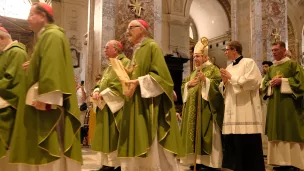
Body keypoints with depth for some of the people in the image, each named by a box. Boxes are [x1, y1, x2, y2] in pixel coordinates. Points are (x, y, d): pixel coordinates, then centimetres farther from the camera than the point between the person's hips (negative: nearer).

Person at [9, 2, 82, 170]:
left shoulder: (52, 35, -10)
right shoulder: (47, 36, 22)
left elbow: (52, 68, -23)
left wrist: (44, 97, -27)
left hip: (48, 104, -11)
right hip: (46, 102, 11)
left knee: (51, 147, -7)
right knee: (45, 148, 12)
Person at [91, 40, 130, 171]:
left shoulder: (125, 63, -8)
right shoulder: (109, 67, 22)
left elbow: (121, 84, -19)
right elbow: (101, 83, 19)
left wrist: (103, 94, -16)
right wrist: (97, 91, -3)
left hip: (116, 106, -9)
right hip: (105, 106, 9)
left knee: (115, 136, -7)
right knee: (106, 136, 9)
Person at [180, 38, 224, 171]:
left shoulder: (213, 69, 0)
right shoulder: (193, 72, 21)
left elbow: (218, 84, -13)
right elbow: (183, 86, 22)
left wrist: (205, 80, -21)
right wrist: (188, 84, 2)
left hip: (206, 108, -7)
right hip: (193, 108, 8)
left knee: (205, 133, -9)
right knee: (194, 132, 6)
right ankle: (197, 159, 13)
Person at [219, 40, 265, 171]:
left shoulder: (249, 62, 0)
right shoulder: (229, 67, 19)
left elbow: (253, 81, -15)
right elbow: (224, 90, 22)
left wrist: (231, 78, -8)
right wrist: (224, 81, -1)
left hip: (246, 110, -7)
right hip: (232, 111, 7)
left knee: (248, 143, -7)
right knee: (233, 141, 5)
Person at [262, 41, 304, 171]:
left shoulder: (292, 64, 0)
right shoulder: (271, 68, 17)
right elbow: (265, 83, 17)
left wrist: (282, 81, -14)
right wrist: (271, 83, -3)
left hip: (288, 102, -6)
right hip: (274, 103, 6)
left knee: (290, 131, -6)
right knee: (278, 132, 4)